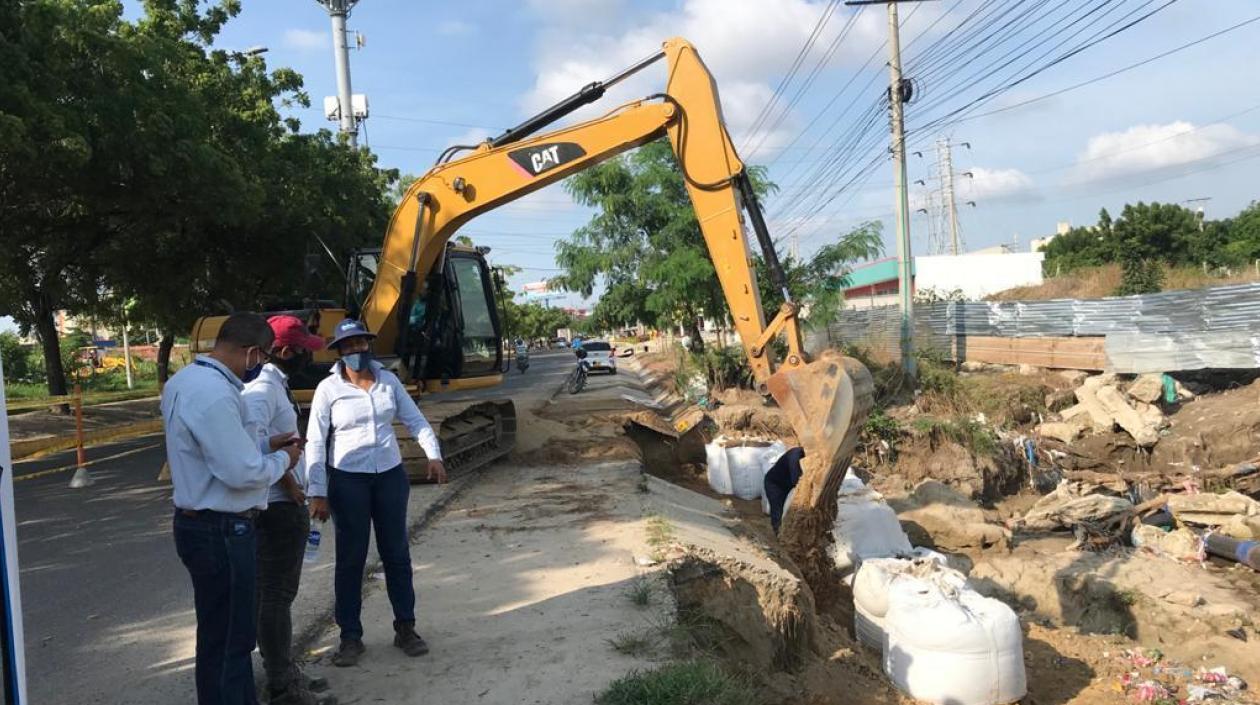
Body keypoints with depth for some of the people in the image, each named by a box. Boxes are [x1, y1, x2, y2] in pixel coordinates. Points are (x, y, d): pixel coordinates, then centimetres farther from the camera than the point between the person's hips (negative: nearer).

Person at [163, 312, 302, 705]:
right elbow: (243, 472, -25)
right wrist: (282, 460, -8)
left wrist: (263, 446, 11)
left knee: (225, 633, 22)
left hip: (199, 523, 11)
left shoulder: (186, 380, 7)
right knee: (226, 641, 3)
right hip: (221, 532, -11)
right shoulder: (214, 395, -25)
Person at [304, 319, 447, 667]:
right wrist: (317, 493, -12)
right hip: (347, 480, -3)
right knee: (350, 558, 5)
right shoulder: (328, 388, -7)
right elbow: (315, 443, -7)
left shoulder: (388, 380, 2)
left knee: (397, 553, 9)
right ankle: (350, 636, 18)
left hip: (390, 476, 3)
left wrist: (433, 455, -10)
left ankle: (406, 628, 22)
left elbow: (416, 420, 5)